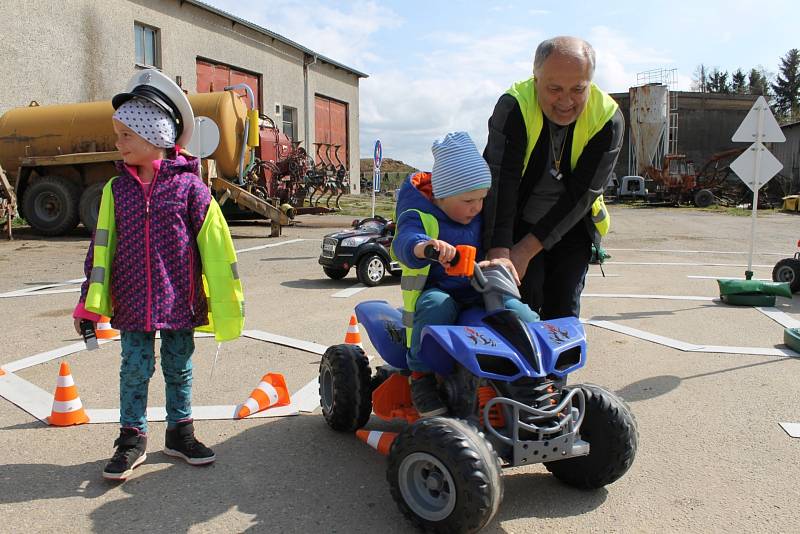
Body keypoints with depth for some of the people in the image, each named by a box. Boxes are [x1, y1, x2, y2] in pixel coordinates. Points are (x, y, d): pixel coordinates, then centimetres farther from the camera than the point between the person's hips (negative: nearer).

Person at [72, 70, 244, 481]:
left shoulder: (188, 185, -8)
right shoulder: (116, 189, 2)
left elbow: (213, 245, -6)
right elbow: (101, 247, 5)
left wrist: (225, 300, -5)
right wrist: (89, 303, 4)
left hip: (179, 301, -2)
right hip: (132, 303, 2)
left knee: (178, 367, 12)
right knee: (134, 368, 8)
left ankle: (179, 430, 29)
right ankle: (132, 437, 24)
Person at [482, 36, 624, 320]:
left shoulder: (608, 118, -18)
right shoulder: (514, 107, -23)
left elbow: (581, 194, -21)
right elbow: (500, 181, -32)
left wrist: (527, 249, -26)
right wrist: (498, 251, -42)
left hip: (571, 225, 2)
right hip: (517, 222, -1)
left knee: (563, 311, 1)